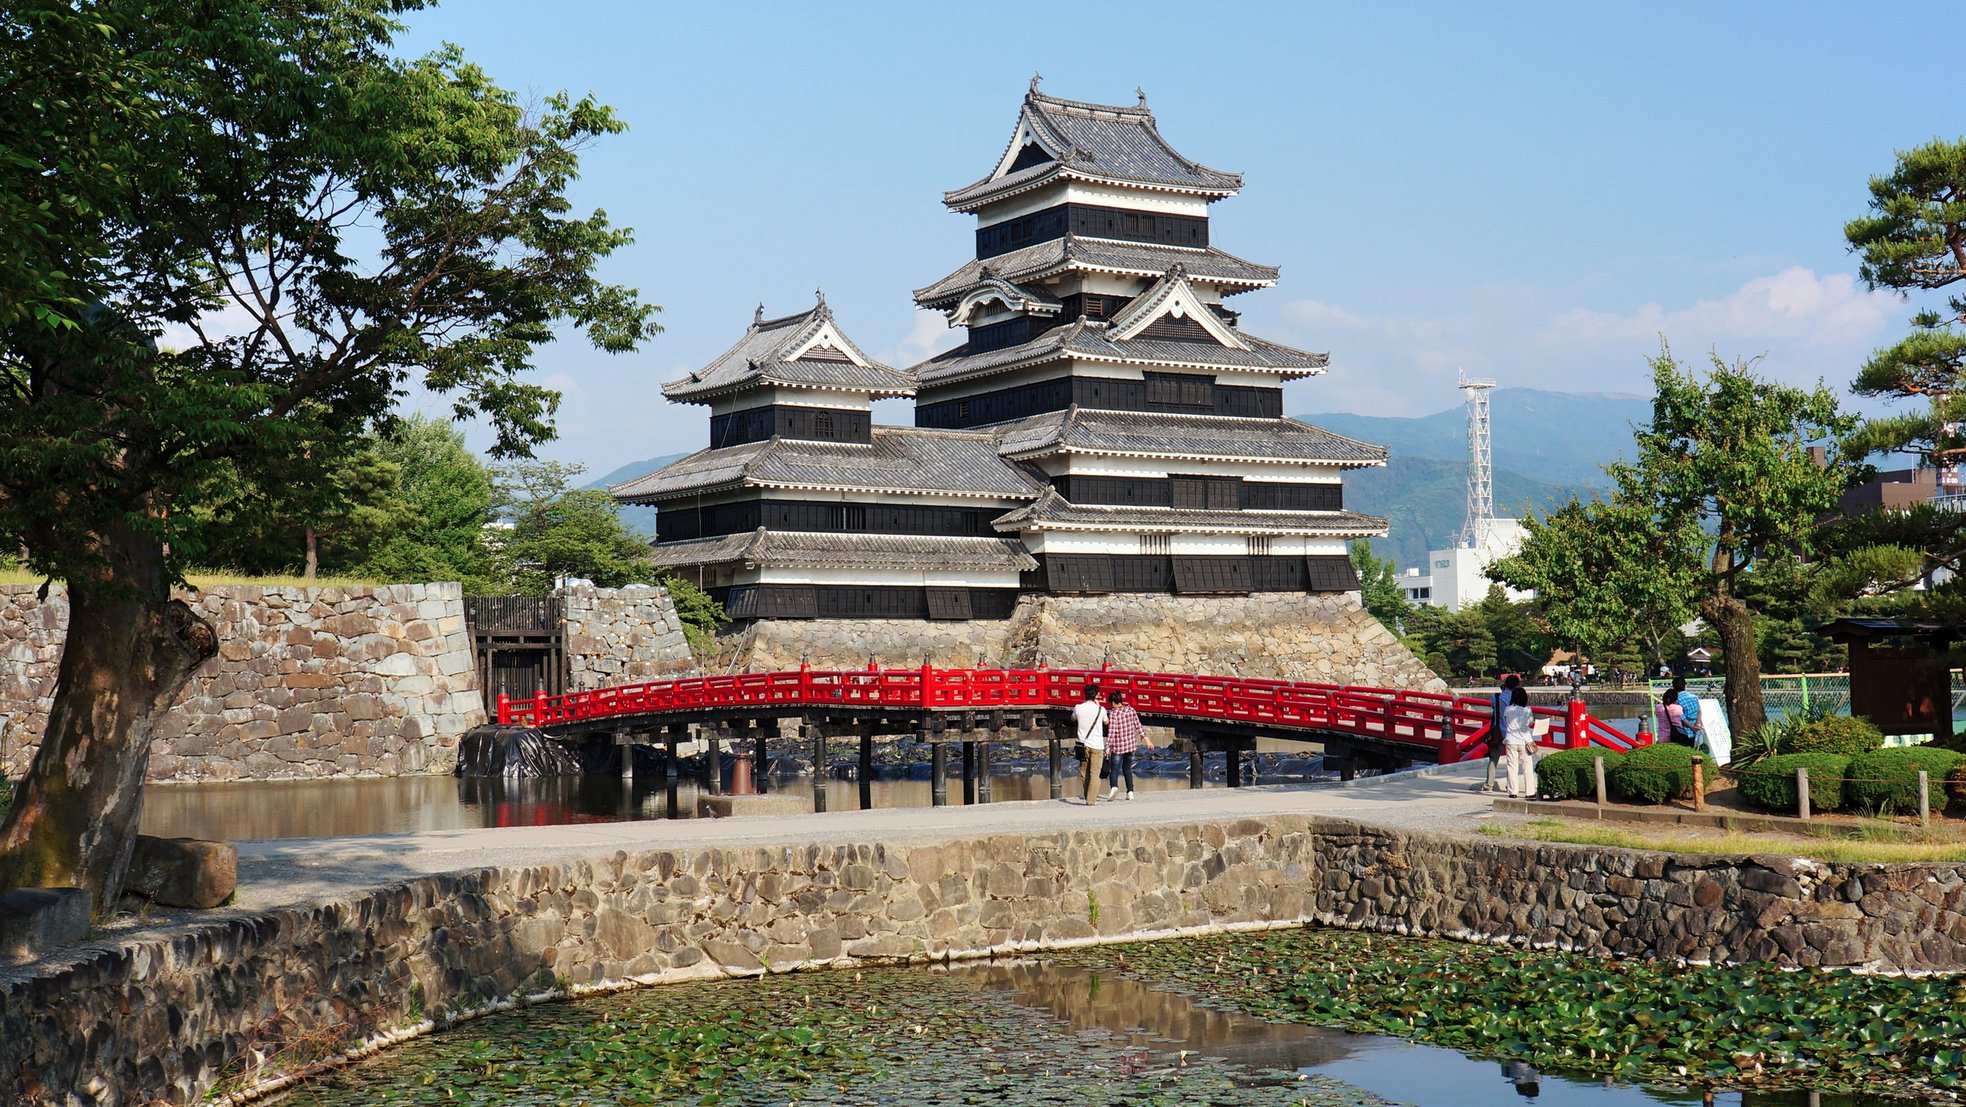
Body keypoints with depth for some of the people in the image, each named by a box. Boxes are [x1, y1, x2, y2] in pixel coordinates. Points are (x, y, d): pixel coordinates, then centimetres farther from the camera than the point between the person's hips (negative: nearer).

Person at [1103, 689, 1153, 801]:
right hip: (1131, 745, 5)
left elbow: (1111, 732, -16)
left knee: (1114, 769, -4)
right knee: (1127, 769, 17)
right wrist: (1146, 738, 16)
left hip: (1118, 746, -5)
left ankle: (1114, 786, -30)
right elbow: (1138, 726, 8)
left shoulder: (1113, 714, -13)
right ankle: (1130, 792, 15)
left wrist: (1108, 747, -14)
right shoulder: (1131, 710, 2)